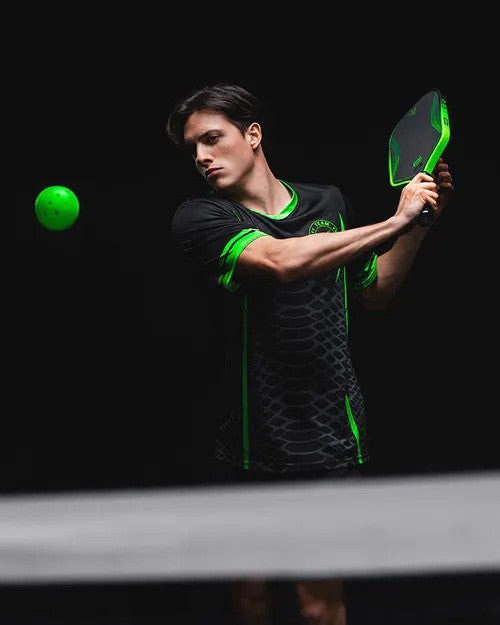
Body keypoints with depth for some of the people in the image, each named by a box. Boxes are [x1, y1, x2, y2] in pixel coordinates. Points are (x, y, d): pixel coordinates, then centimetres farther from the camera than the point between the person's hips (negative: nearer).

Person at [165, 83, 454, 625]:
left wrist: (419, 223, 9)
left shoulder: (329, 203, 8)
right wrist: (395, 220, -18)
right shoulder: (198, 218, -5)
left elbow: (374, 294, 22)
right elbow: (282, 260, -24)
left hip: (328, 435, 1)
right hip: (251, 436, -1)